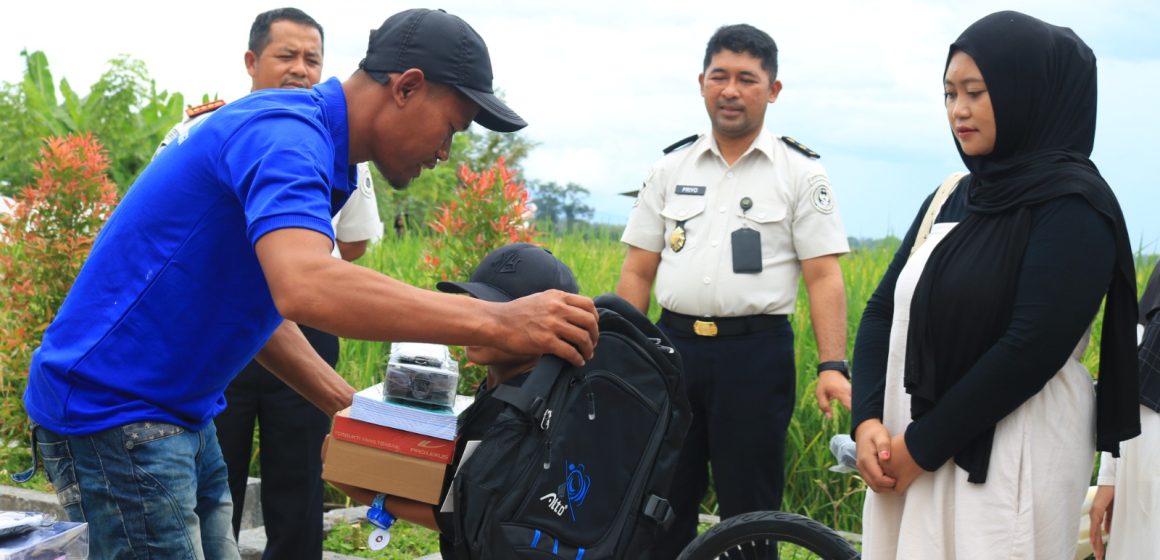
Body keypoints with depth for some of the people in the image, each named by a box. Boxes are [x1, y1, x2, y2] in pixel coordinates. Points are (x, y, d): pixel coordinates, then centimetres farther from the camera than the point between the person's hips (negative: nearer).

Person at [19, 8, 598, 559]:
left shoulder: (305, 137, 11)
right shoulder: (283, 134, -20)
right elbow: (305, 287, -39)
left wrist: (356, 412, 10)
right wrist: (496, 322, -38)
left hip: (178, 414, 10)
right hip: (112, 409, -9)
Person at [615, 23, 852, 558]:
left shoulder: (800, 171, 0)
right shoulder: (671, 167, 9)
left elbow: (824, 277, -4)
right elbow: (637, 272, 9)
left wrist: (832, 365, -15)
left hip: (756, 352, -3)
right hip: (674, 344, 3)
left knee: (749, 507, 6)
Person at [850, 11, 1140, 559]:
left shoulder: (1073, 204, -10)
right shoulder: (949, 200, 11)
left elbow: (1033, 348, -19)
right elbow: (884, 311, 7)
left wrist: (922, 445, -15)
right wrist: (868, 421, -8)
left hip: (1009, 461, -6)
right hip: (910, 450, 7)